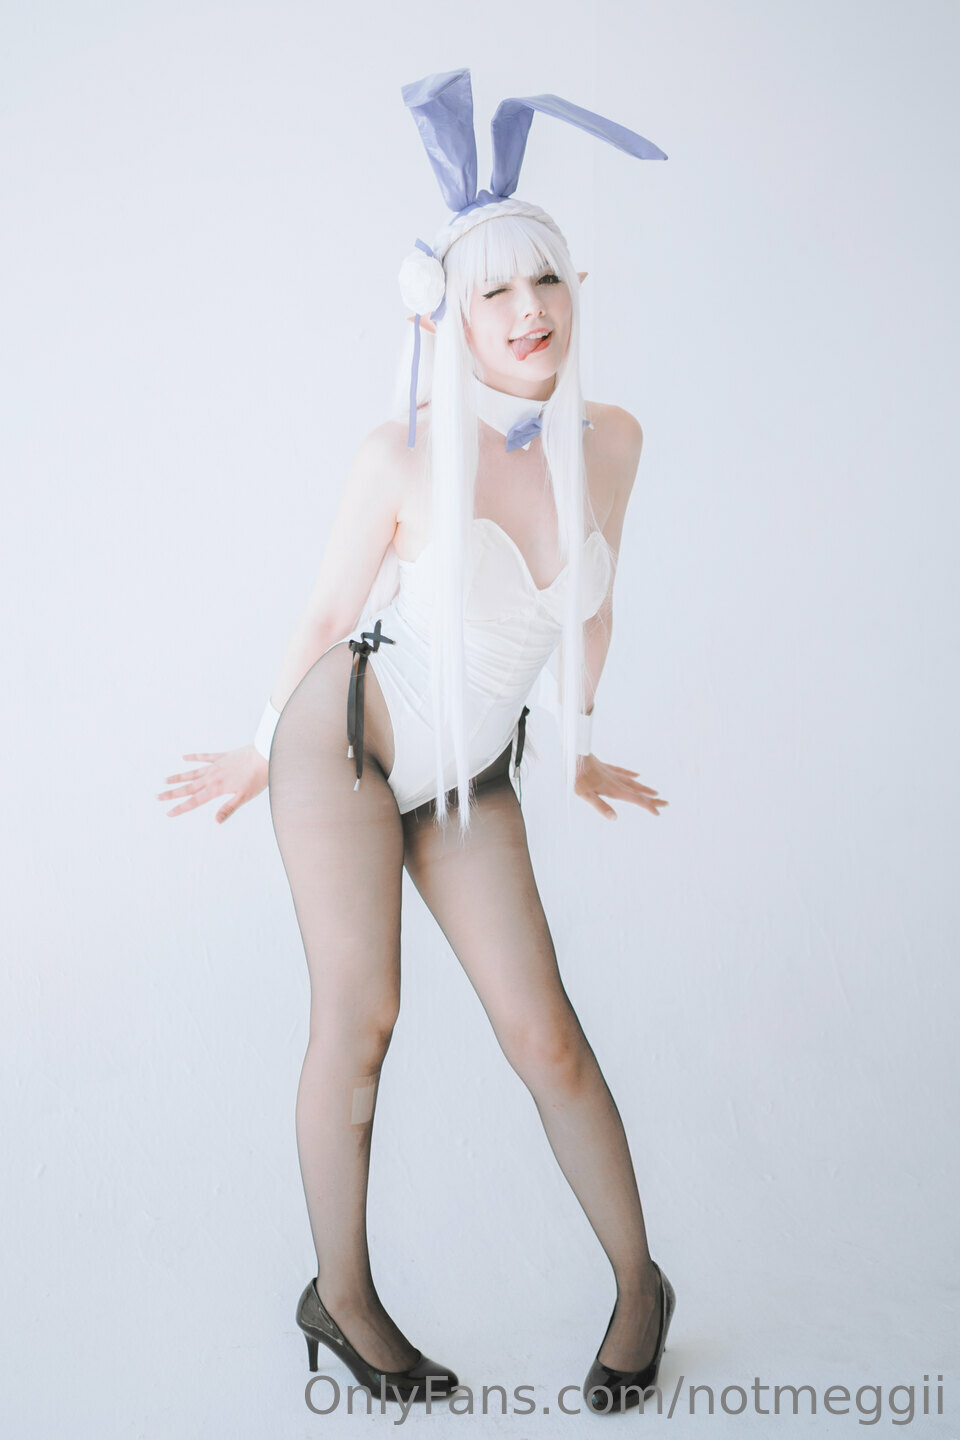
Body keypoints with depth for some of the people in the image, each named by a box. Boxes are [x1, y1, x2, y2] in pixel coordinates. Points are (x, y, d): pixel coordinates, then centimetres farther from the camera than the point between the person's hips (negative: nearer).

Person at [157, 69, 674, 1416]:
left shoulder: (609, 439, -4)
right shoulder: (402, 457, -16)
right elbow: (329, 613, -1)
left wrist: (577, 749, 23)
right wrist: (258, 756, 10)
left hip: (471, 779, 3)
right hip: (346, 738, -3)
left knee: (544, 1030, -3)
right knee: (358, 1019, -7)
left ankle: (639, 1281, 17)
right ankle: (341, 1295, 15)